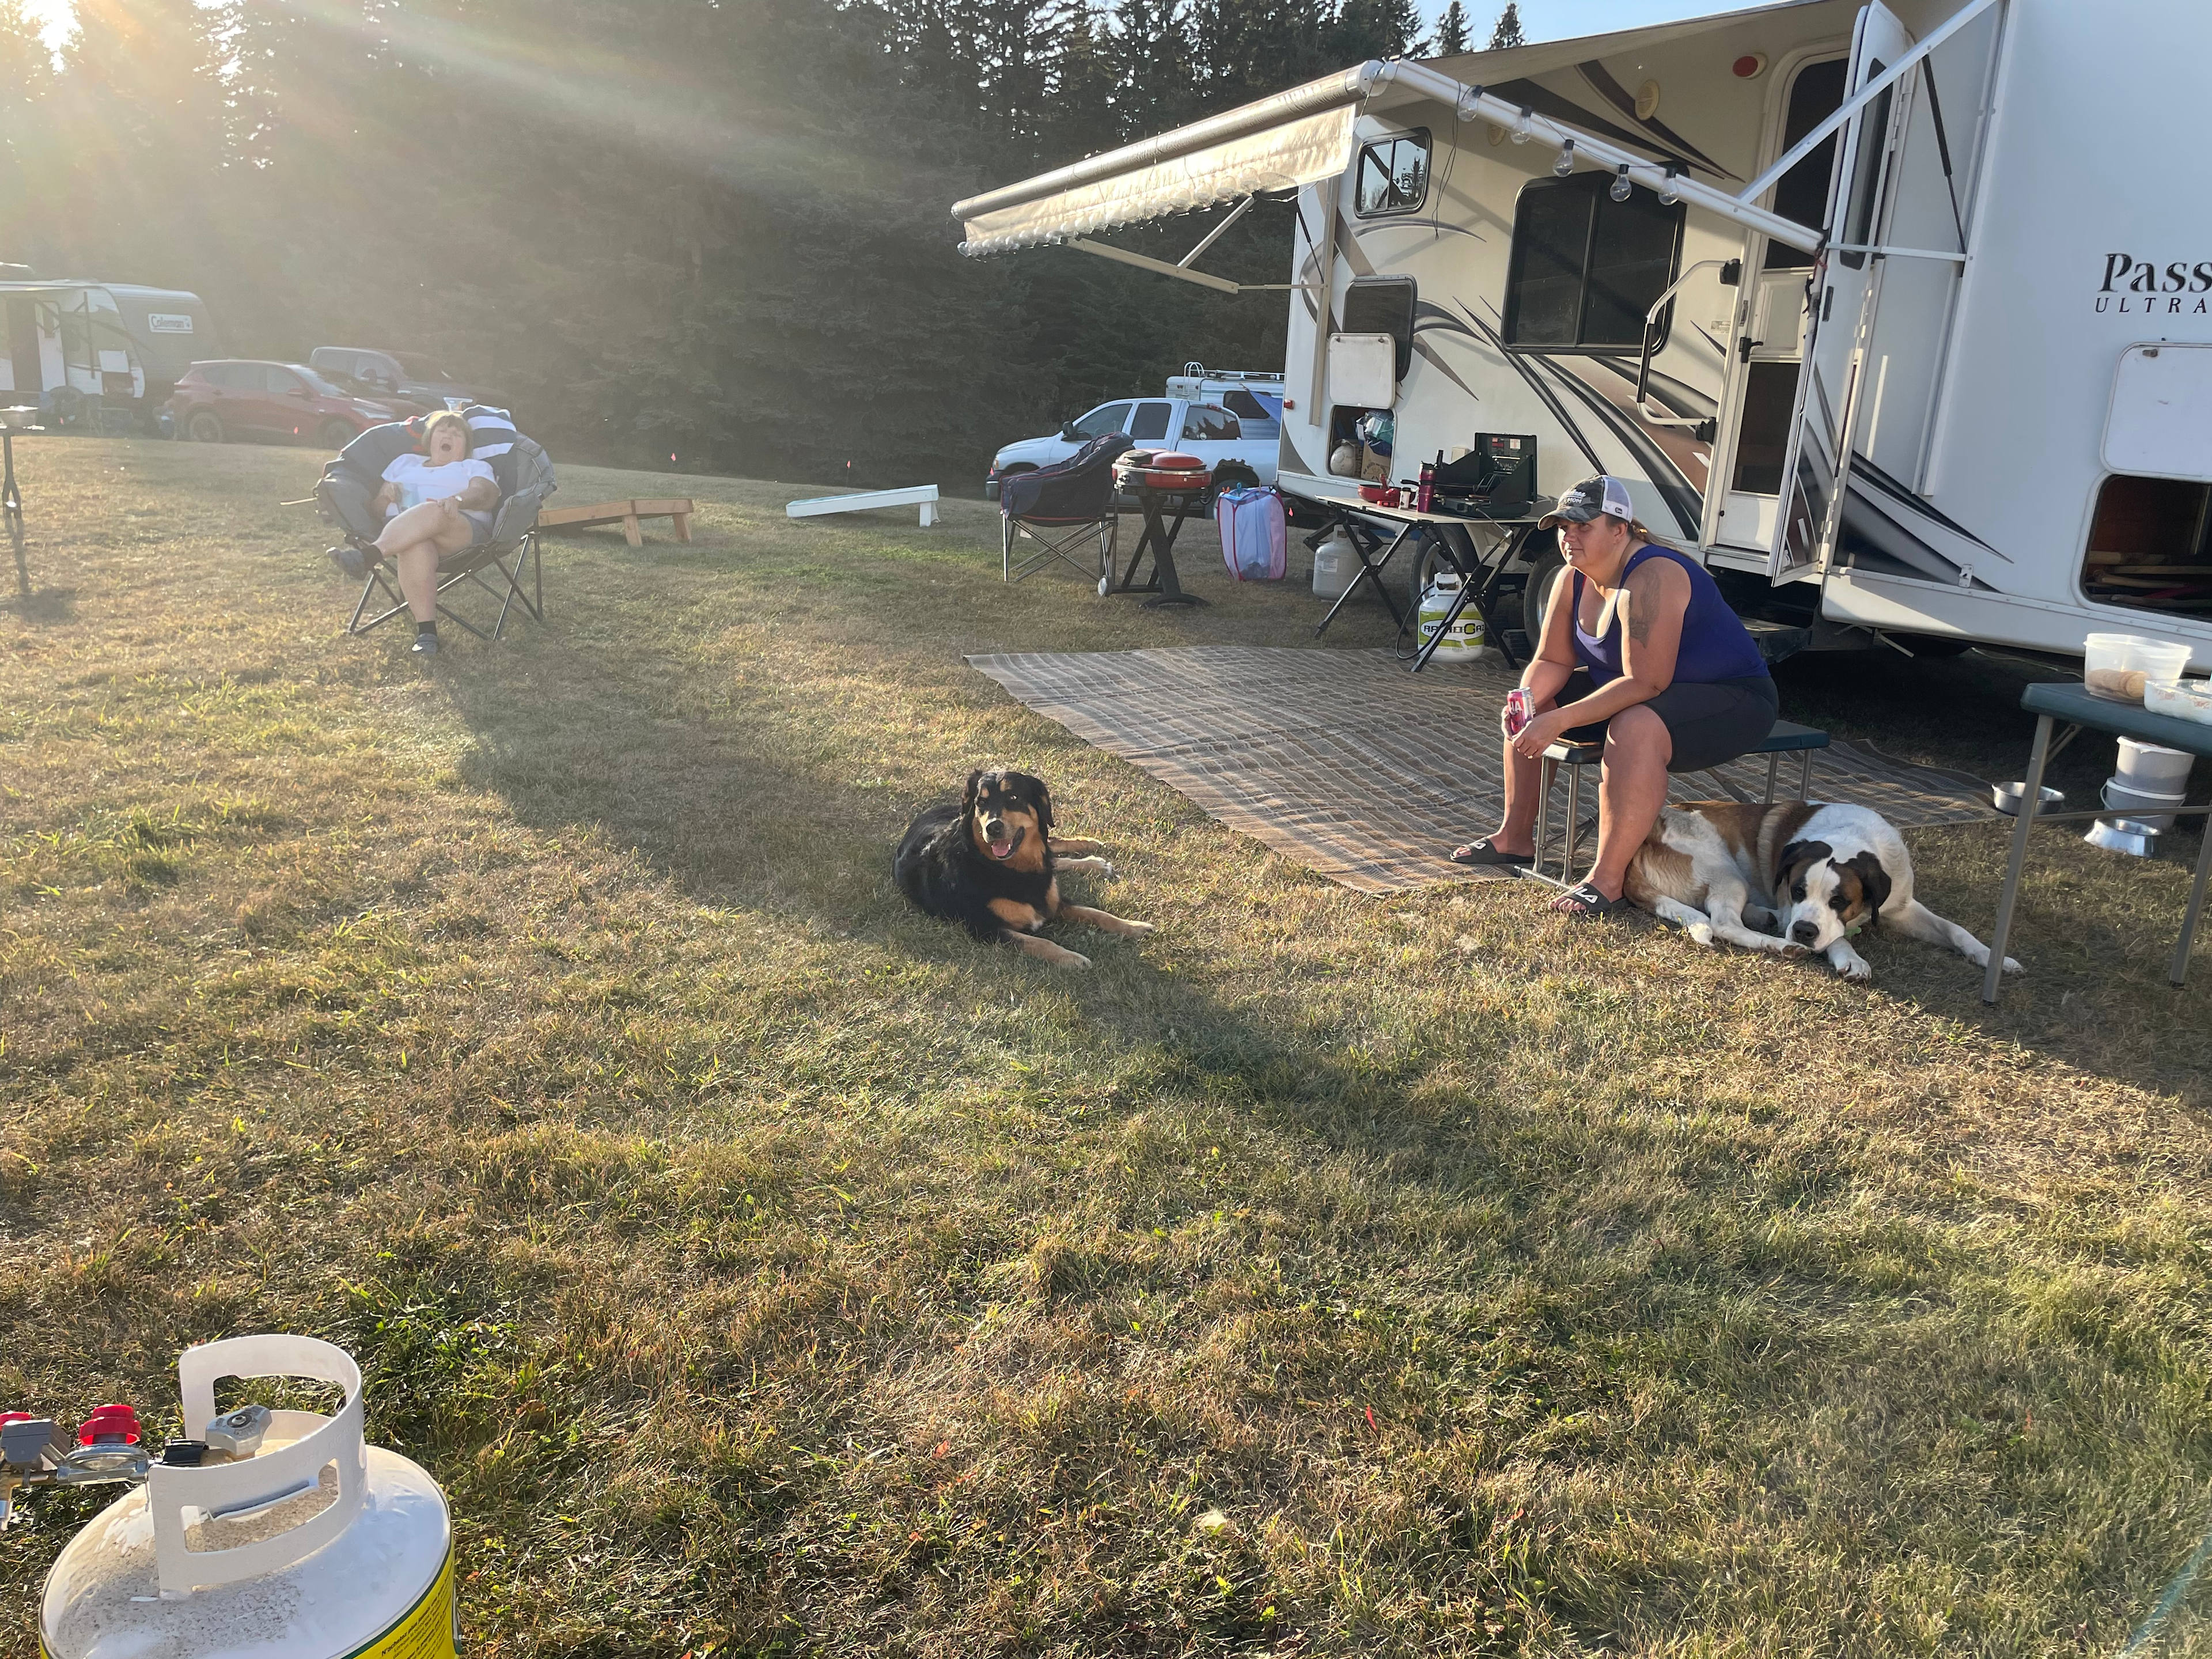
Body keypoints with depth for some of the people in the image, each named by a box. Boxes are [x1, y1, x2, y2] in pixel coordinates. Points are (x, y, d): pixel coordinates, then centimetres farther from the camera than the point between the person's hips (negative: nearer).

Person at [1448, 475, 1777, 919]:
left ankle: (1607, 880, -33)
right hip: (1644, 691, 10)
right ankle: (1515, 838, 14)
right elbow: (1552, 660, 2)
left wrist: (1560, 720, -38)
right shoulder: (1574, 578, -2)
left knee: (1634, 730, -40)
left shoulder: (1649, 579, -29)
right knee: (1529, 705, 8)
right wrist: (1527, 701, -19)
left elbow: (1645, 684, -35)